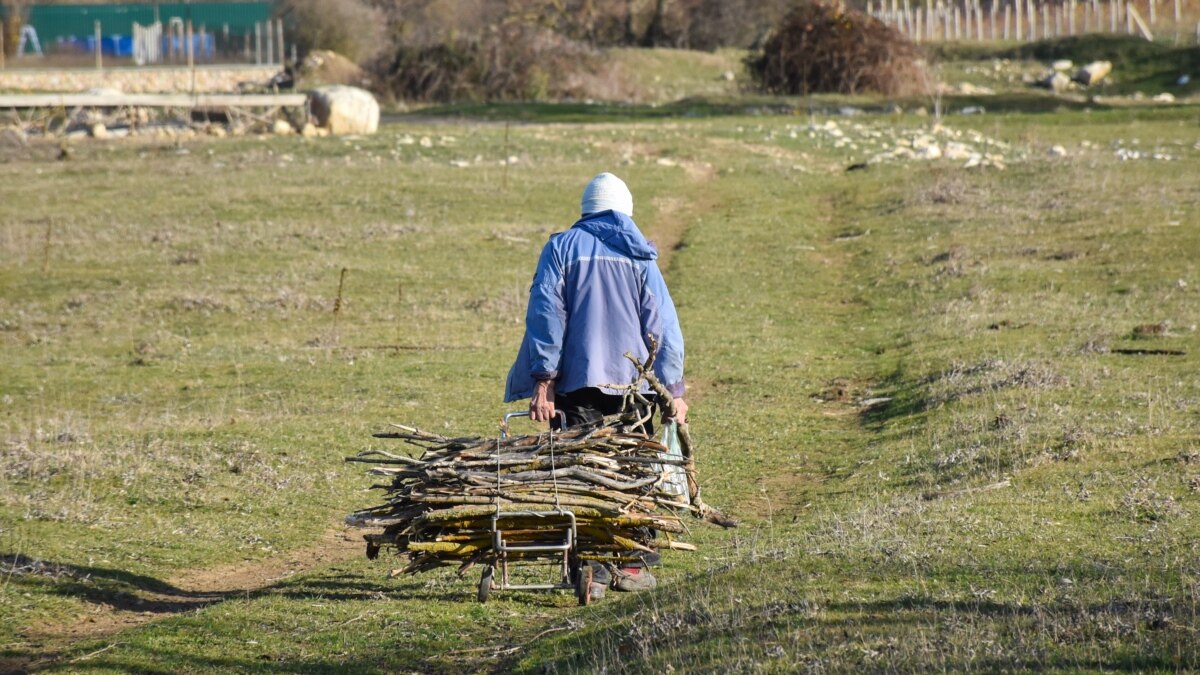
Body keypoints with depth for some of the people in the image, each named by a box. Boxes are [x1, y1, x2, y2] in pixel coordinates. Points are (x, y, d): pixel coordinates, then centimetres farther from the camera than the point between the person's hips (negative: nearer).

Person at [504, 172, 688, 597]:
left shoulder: (562, 247, 6)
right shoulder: (640, 256, 10)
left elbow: (545, 315, -3)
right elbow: (663, 326, 5)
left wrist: (543, 382, -6)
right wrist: (674, 390, 4)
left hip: (577, 382, -1)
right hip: (632, 382, 1)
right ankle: (631, 566, 10)